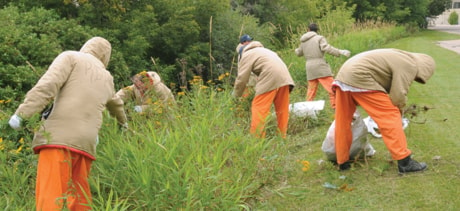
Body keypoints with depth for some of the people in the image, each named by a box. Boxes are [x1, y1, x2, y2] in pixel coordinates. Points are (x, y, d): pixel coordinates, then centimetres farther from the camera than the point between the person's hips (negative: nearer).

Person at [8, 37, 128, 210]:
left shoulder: (71, 57, 10)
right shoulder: (107, 78, 26)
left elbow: (46, 86, -8)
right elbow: (115, 104, 48)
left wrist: (22, 113, -10)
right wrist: (123, 122, 67)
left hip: (59, 137, -5)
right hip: (86, 143, 5)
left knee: (49, 197, -12)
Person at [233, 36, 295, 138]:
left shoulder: (246, 55, 12)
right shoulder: (263, 50, 37)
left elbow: (242, 78, 5)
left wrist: (235, 96, 16)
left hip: (270, 78, -8)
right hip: (284, 77, 8)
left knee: (259, 108, -4)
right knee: (282, 109, 13)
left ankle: (256, 138, -8)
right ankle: (282, 137, 17)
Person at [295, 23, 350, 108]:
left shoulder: (303, 41, 17)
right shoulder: (319, 38, 0)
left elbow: (299, 53, 30)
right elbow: (326, 48, -16)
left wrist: (296, 50, 53)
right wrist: (340, 52, -17)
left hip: (309, 68, 6)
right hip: (320, 66, -5)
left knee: (311, 90, 13)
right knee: (332, 88, -7)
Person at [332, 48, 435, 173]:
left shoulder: (400, 58, 27)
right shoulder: (409, 66, -3)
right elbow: (398, 96, -8)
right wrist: (398, 113, 11)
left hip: (343, 75, 10)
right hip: (360, 78, -10)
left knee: (343, 121, 15)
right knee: (390, 117, -3)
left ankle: (342, 162, 24)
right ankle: (404, 162, -1)